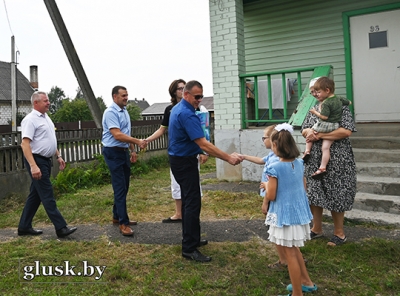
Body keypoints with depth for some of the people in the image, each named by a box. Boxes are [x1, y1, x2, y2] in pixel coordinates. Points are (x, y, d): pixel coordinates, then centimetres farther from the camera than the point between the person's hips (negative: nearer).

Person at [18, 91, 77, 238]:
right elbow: (25, 144, -23)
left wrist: (58, 156, 18)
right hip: (36, 160, -10)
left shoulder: (46, 117, 14)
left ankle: (24, 227, 23)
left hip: (46, 160, 10)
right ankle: (61, 227, -2)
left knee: (36, 195, 14)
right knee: (47, 195, -6)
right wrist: (33, 166, -30)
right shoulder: (30, 119, -15)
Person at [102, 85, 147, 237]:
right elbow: (117, 135, -25)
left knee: (124, 187, 14)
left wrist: (132, 150, 18)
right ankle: (123, 223, 0)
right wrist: (138, 142, -28)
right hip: (113, 152, -9)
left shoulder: (124, 111, 12)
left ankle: (117, 216, 28)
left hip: (124, 151, 9)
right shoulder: (110, 112, -16)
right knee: (120, 188, -7)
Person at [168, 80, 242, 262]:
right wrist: (228, 158, -27)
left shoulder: (177, 109, 10)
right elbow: (204, 144, -29)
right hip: (185, 163, -11)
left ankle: (190, 238, 29)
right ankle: (189, 249, -4)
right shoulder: (187, 114, -23)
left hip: (179, 160, 11)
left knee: (188, 200, 17)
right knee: (193, 203, -8)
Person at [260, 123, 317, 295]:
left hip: (284, 214, -8)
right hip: (299, 212, 8)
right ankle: (306, 282, 39)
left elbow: (271, 196, -18)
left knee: (290, 254, 7)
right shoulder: (299, 163, 1)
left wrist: (266, 185, 1)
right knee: (293, 249, 26)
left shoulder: (275, 168, -20)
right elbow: (303, 187, 11)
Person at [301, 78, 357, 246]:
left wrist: (319, 135, -19)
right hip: (314, 160, 7)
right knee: (314, 194, 12)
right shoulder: (314, 109, 13)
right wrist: (309, 132, -14)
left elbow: (346, 131, -20)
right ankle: (317, 229, 27)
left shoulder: (341, 107, -7)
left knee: (335, 195, 2)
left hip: (336, 160, -6)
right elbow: (304, 129, 11)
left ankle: (339, 233, 19)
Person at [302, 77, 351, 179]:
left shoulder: (325, 103, -15)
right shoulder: (338, 99, 10)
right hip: (334, 127, 7)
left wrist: (315, 112, -7)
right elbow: (349, 102, 26)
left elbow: (324, 117, -21)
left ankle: (307, 151, 11)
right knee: (325, 147, 2)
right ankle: (323, 167, -3)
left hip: (324, 126, -7)